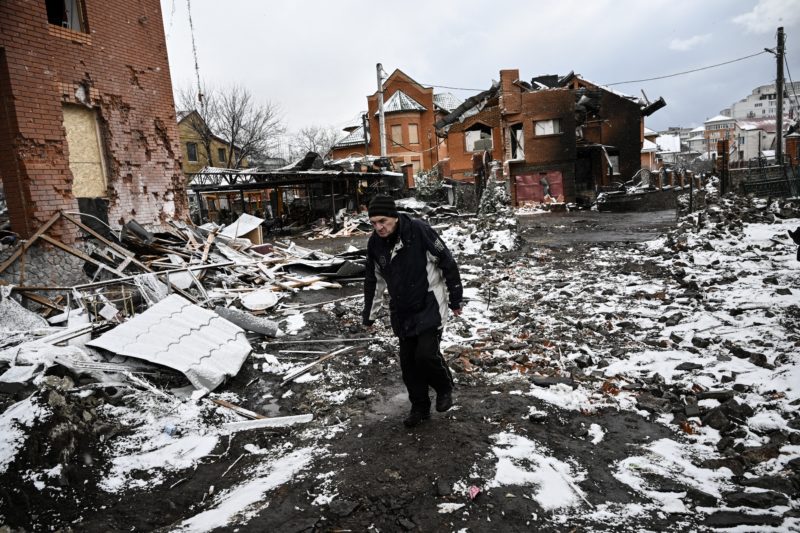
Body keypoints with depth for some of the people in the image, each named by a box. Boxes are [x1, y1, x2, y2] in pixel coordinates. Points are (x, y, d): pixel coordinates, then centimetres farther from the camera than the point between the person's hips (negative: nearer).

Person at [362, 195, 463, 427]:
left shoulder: (419, 230, -20)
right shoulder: (375, 242, -3)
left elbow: (447, 263, -12)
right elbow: (373, 281, 10)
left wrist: (455, 299, -6)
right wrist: (369, 315, 15)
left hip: (430, 306, -5)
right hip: (402, 312, 5)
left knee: (426, 353, -13)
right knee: (408, 361, 9)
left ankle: (444, 388, 20)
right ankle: (419, 406, 29)